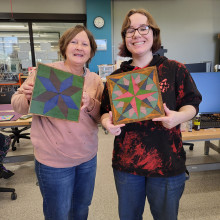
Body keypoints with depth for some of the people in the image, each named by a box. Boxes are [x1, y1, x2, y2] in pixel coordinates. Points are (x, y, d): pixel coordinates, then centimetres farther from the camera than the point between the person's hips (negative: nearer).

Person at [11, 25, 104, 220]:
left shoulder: (95, 80, 1)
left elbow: (103, 118, 2)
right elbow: (17, 104, -2)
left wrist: (91, 105, -19)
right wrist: (28, 98, -25)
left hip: (88, 158, 4)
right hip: (54, 161, -4)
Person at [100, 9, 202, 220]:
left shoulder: (175, 69, -4)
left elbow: (191, 103, 1)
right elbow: (105, 112, 9)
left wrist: (177, 117, -20)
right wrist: (107, 122, -14)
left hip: (167, 162, -1)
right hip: (126, 162, 2)